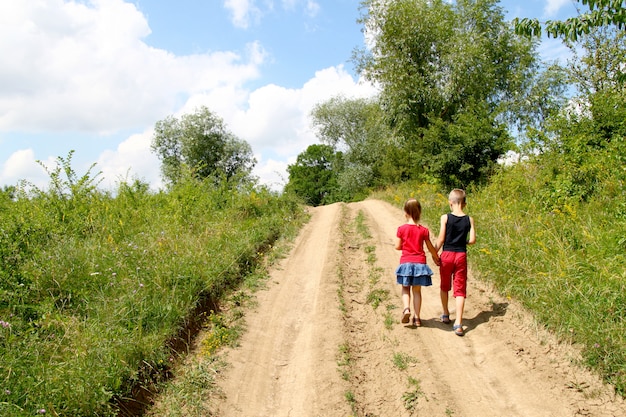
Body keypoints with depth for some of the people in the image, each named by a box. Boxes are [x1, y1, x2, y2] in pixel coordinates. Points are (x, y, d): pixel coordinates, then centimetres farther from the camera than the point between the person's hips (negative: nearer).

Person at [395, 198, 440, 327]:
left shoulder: (402, 229, -5)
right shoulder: (424, 230, -2)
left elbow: (397, 246, -2)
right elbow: (431, 248, 7)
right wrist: (437, 258, 25)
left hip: (406, 262, -1)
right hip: (420, 263, 1)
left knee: (405, 288, 15)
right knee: (417, 290, 10)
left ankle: (406, 308, -10)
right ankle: (417, 318, 12)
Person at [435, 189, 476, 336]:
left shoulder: (445, 218, -9)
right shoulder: (469, 219, -3)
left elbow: (441, 240, -9)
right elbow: (472, 240, -5)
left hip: (447, 255, -1)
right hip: (461, 256, 1)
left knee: (444, 287, 20)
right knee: (460, 290, 3)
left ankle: (446, 315, 35)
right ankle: (458, 323, -6)